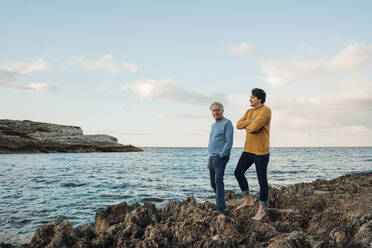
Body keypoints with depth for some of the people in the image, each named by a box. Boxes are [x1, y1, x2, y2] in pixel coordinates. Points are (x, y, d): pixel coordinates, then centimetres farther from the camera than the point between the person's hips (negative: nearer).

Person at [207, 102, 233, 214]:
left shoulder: (227, 123, -6)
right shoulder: (213, 125, 20)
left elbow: (229, 142, -13)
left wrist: (221, 155, -18)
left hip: (220, 157, -9)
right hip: (212, 157, 9)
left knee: (218, 181, -15)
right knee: (213, 183, 11)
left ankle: (221, 208, -14)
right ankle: (221, 203, 23)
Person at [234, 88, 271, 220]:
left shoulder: (266, 111, -13)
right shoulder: (249, 112, 12)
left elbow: (255, 127, -25)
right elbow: (239, 125, 2)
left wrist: (247, 126, -4)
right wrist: (251, 122, -13)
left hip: (261, 152, -8)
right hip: (248, 150, 8)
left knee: (262, 180, 1)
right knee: (238, 173, 11)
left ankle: (261, 209, 12)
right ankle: (247, 199, 27)